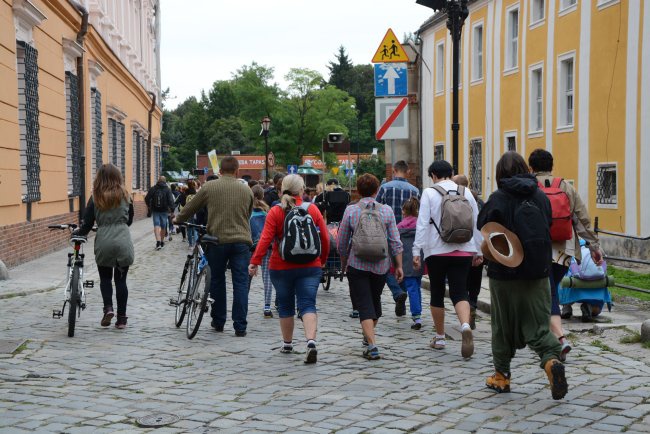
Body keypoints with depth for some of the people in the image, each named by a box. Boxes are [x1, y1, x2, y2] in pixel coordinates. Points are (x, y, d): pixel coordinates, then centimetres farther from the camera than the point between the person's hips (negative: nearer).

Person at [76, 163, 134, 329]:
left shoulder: (95, 198, 0)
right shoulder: (125, 196, 6)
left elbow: (87, 225, 0)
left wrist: (77, 232, 20)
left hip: (104, 243, -1)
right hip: (123, 242, 1)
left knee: (105, 278, 17)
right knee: (120, 279, 9)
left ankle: (108, 308, -4)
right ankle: (121, 318, 10)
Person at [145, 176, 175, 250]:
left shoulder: (153, 189, 1)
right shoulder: (167, 190, -2)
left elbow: (147, 198, 0)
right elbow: (171, 200, -12)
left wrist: (149, 206, 14)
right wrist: (171, 208, -12)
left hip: (155, 210, 0)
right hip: (164, 210, 0)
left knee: (156, 225, -5)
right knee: (163, 226, 12)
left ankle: (158, 241, -24)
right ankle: (162, 242, 22)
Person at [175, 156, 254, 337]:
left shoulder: (209, 187, 0)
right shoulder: (246, 190, 6)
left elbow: (190, 208, 9)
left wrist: (178, 220, 28)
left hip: (217, 240, -1)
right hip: (241, 241, 1)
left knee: (217, 281, 14)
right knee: (240, 283, 2)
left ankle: (218, 322, 22)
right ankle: (240, 327, 0)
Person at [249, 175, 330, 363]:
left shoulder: (275, 211, -5)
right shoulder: (313, 209, 0)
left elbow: (265, 238, -14)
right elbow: (325, 238, 3)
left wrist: (255, 261, -13)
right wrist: (322, 260, 17)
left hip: (281, 268, 0)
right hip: (310, 267, 0)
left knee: (285, 305, 15)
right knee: (308, 305, -3)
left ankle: (287, 344, 26)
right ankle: (311, 342, -23)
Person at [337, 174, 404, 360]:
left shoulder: (351, 210, -4)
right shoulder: (386, 210, -1)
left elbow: (342, 243, 1)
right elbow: (395, 242, -2)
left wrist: (344, 264, 16)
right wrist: (399, 266, 6)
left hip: (357, 264, -2)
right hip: (381, 265, 2)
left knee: (364, 305, -1)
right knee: (375, 301, 21)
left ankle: (372, 345, -13)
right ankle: (368, 336, 40)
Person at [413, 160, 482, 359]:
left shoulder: (430, 193, -3)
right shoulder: (466, 192, 8)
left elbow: (423, 224, -8)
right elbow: (477, 223, 11)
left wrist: (417, 251, -7)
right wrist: (478, 251, 19)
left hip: (437, 251, -2)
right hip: (463, 251, 2)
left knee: (437, 293, 12)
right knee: (459, 292, -2)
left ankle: (440, 337, 22)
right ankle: (465, 325, -31)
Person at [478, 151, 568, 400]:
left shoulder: (498, 199, -11)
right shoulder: (541, 197, 1)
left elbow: (482, 230, -7)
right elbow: (548, 228, 8)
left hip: (505, 274, -3)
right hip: (538, 272, 3)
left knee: (503, 325, 12)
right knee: (538, 323, 6)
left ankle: (501, 376, 22)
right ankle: (552, 359, -20)